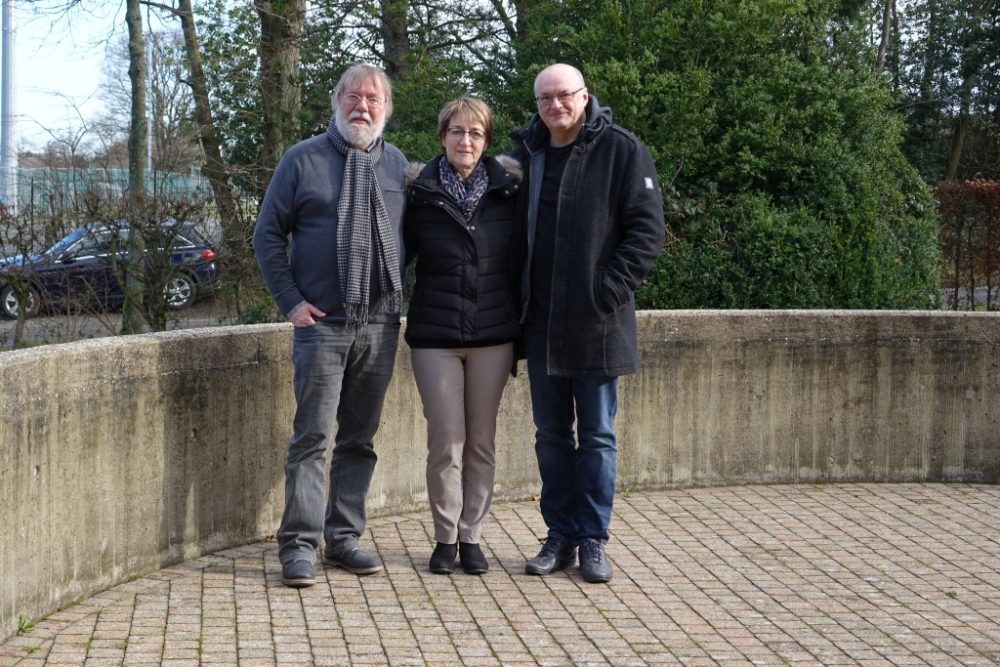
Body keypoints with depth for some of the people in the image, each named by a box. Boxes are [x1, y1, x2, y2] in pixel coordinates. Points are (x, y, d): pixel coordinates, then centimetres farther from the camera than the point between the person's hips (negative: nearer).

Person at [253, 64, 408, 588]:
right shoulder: (304, 160, 2)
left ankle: (344, 537, 18)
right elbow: (268, 234, 3)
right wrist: (291, 301, -4)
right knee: (312, 436, -5)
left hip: (380, 325, 3)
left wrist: (401, 296, 6)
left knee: (360, 438, 9)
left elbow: (410, 235, 17)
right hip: (321, 323, -3)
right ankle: (299, 544, 0)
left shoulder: (397, 164, 11)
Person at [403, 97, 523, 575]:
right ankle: (445, 539, 13)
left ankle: (471, 536, 18)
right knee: (446, 441, -1)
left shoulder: (508, 190, 2)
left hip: (493, 336, 2)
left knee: (481, 441, 7)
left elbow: (518, 261, 9)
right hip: (435, 336, -1)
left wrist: (521, 322, 7)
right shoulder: (420, 194, -1)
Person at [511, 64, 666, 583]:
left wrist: (610, 290, -16)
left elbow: (648, 228, -8)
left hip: (597, 324, -4)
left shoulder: (622, 151, -4)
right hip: (541, 324, 4)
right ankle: (560, 536, 20)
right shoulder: (525, 154, 9)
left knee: (597, 436, 5)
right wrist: (518, 294, 6)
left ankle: (593, 541, 13)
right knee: (551, 436, 10)